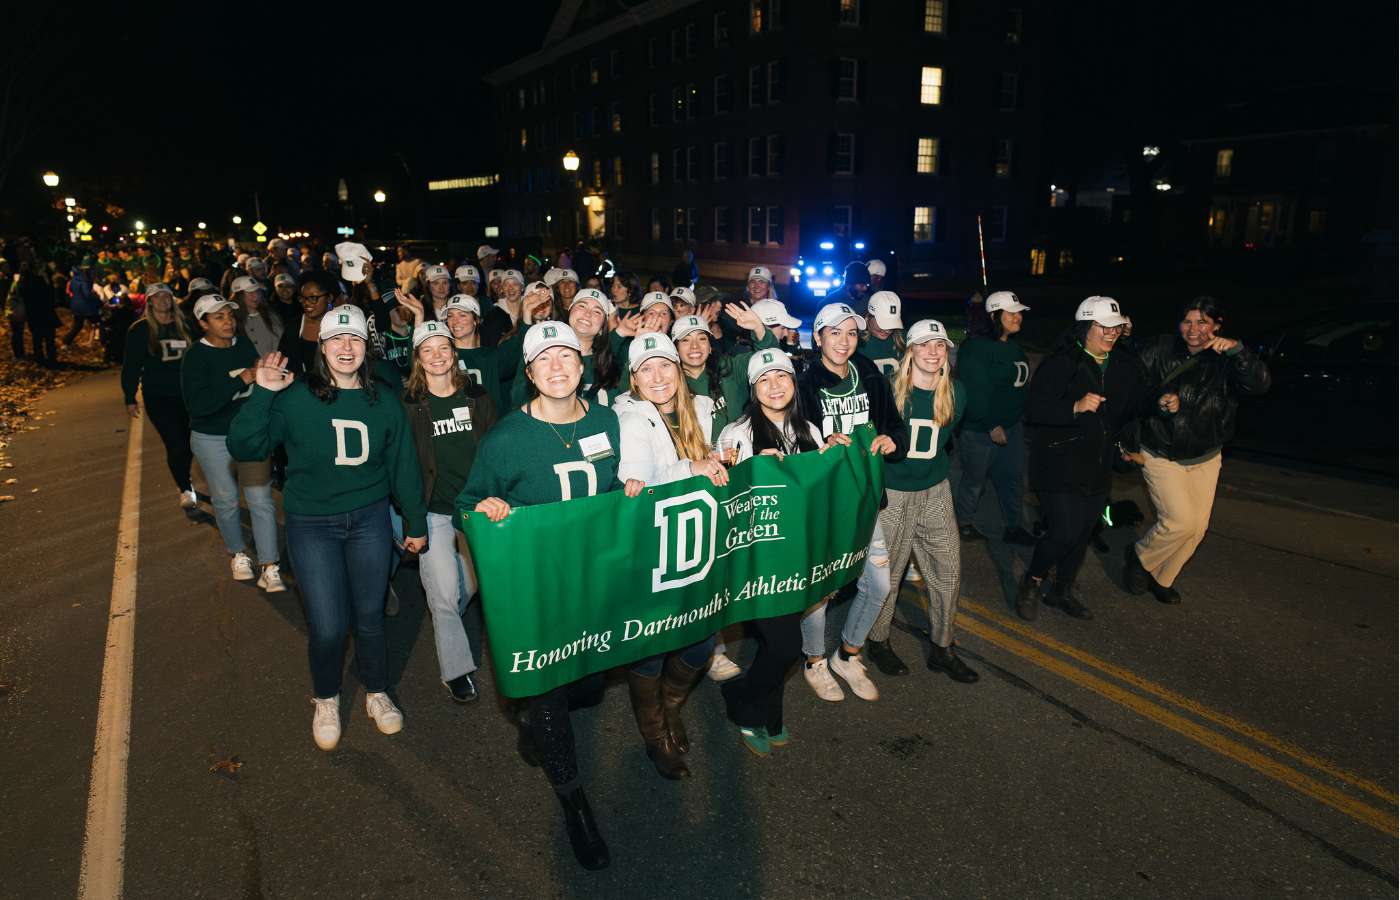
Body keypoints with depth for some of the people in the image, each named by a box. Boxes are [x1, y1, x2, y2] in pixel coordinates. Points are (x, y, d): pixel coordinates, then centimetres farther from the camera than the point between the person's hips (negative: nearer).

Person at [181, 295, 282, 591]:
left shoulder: (246, 345, 1)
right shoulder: (196, 356, -12)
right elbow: (197, 404, -26)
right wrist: (241, 380, -29)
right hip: (213, 441, -2)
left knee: (261, 501, -2)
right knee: (226, 502, 13)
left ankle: (269, 569, 3)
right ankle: (238, 555, 36)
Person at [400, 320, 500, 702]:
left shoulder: (477, 397, 4)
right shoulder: (408, 404, -2)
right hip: (434, 510, -3)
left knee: (471, 584, 12)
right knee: (445, 594, -3)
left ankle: (444, 625, 45)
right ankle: (456, 669, 15)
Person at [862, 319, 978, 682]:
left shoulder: (955, 394, 2)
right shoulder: (888, 388, -12)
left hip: (935, 492, 5)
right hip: (891, 493, -4)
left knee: (947, 572, 9)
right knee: (886, 573, 6)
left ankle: (942, 649, 27)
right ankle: (879, 642, 28)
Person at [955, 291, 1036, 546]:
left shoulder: (1013, 345, 10)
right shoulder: (976, 347, -20)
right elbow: (973, 391, -23)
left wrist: (1026, 410, 21)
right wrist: (992, 425, -23)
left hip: (1012, 426, 9)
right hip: (980, 430, -9)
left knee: (1013, 477, 16)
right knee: (975, 480, 7)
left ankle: (1012, 527, 31)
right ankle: (963, 523, 28)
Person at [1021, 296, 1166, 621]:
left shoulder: (1125, 365, 5)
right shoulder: (1060, 364, -16)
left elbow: (1136, 403, 15)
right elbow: (1035, 410, -21)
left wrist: (1160, 403, -6)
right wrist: (1076, 407, -34)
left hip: (1098, 468, 7)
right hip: (1058, 465, -7)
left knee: (1083, 533, 15)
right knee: (1065, 533, -11)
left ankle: (1062, 590, 35)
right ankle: (1032, 582, 16)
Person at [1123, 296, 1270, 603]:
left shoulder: (1226, 361, -7)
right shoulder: (1157, 350, -11)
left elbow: (1258, 385, -25)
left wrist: (1237, 350, -37)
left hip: (1205, 459, 4)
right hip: (1161, 456, -4)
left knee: (1198, 526, 10)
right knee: (1180, 521, -15)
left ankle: (1161, 578, 31)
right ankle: (1140, 556, 14)